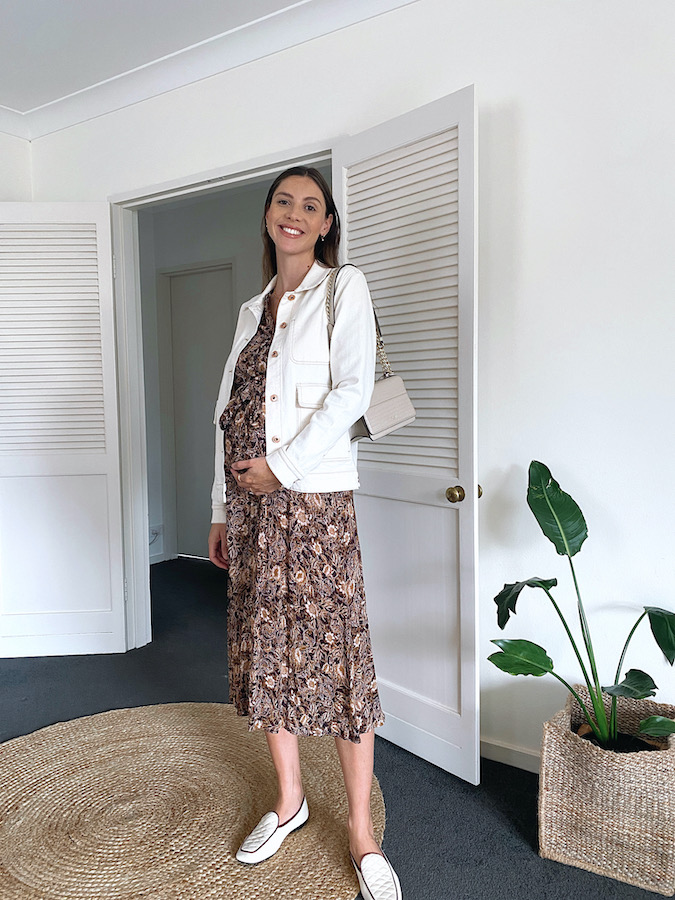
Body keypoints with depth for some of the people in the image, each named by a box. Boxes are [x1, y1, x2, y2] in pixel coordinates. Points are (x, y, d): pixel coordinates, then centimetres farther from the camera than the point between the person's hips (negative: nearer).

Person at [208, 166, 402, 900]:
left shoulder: (344, 288, 1)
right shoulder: (253, 309, 17)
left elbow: (352, 391, -12)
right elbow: (231, 412, 14)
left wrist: (282, 466, -15)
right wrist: (221, 509, 12)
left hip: (314, 495, -6)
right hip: (251, 498, 6)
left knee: (336, 652, -2)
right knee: (264, 647, 12)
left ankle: (361, 832, 15)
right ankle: (289, 799, 32)